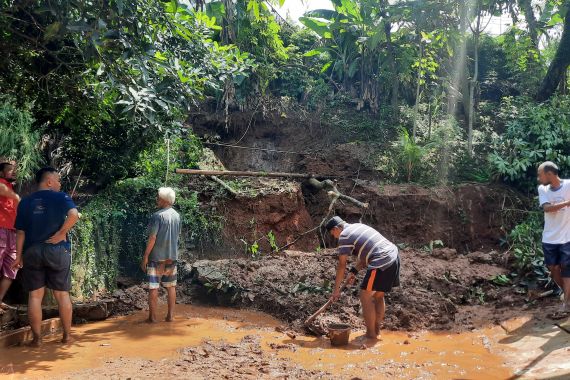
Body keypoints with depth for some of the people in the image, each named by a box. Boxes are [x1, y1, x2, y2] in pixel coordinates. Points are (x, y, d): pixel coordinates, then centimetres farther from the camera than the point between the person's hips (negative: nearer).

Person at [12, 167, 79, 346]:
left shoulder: (25, 202, 8)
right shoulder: (60, 197, -3)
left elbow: (20, 232, 5)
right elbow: (74, 214, -23)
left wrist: (18, 255, 9)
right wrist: (61, 233, -13)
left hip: (32, 251, 3)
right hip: (57, 251, -2)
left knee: (35, 295, 6)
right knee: (62, 294, 7)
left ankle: (37, 338, 8)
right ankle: (67, 335, 13)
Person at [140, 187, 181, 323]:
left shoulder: (157, 216, -14)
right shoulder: (177, 216, 5)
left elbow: (152, 238, -17)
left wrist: (145, 256, -12)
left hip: (157, 257, -6)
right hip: (172, 256, 6)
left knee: (153, 287, 2)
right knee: (171, 286, 12)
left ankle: (152, 317, 5)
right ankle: (170, 315, 14)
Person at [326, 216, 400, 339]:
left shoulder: (344, 236, -5)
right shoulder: (358, 226, 21)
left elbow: (342, 265, -4)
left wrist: (336, 289, 2)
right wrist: (354, 271, 18)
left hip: (382, 262, -9)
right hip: (394, 256, 9)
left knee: (365, 296, 2)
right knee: (378, 296, 20)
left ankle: (371, 334, 7)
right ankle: (376, 330, 26)